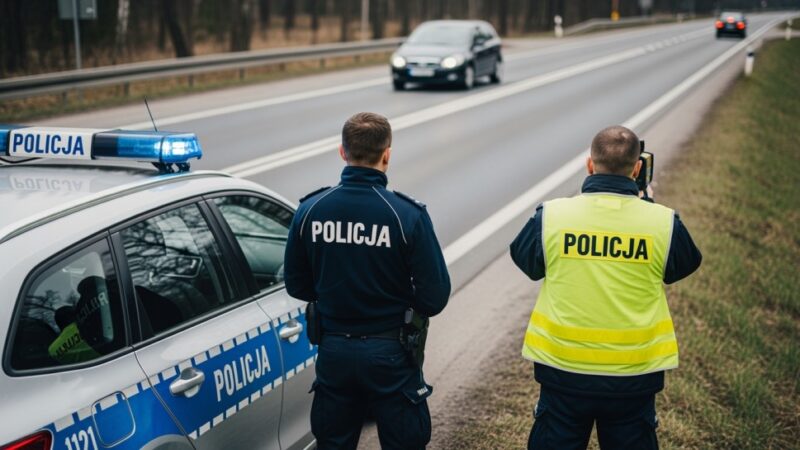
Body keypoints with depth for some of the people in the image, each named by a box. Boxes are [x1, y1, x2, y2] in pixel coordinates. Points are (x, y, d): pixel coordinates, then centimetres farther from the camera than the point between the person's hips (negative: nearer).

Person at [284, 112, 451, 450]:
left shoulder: (310, 210, -6)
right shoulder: (407, 215, -16)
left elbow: (297, 286, 4)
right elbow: (435, 299, -14)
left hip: (334, 353, 3)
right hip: (390, 356, -3)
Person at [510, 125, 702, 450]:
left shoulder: (551, 216, -10)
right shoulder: (663, 222, -10)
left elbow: (525, 261, 9)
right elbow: (685, 265, 11)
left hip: (563, 370, 0)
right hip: (633, 375, 0)